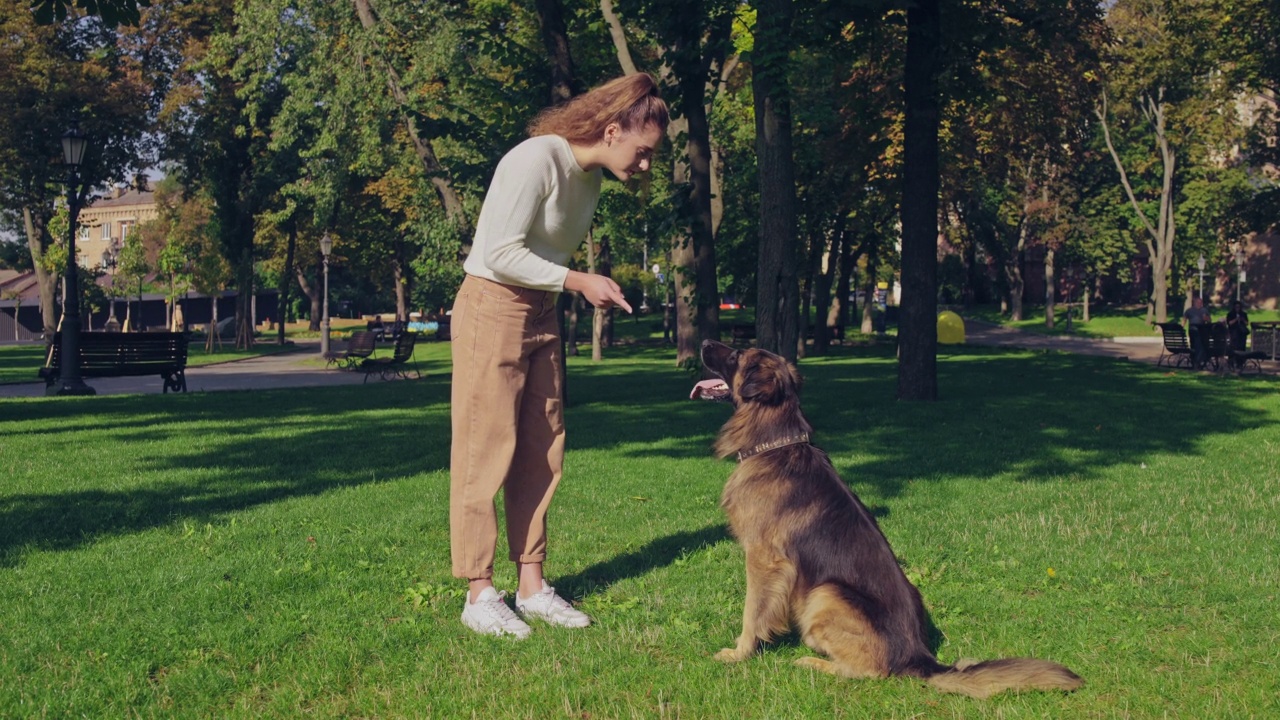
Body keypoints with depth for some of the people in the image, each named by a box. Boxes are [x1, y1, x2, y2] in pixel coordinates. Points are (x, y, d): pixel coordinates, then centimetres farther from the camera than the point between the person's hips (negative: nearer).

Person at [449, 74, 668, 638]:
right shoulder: (537, 160, -20)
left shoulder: (590, 176, 6)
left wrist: (595, 289, -1)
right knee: (485, 453, -5)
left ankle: (531, 585, 16)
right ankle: (479, 595, 2)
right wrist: (579, 282, -21)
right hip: (491, 309, -9)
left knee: (541, 453, 8)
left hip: (541, 316, 9)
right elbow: (500, 254, -23)